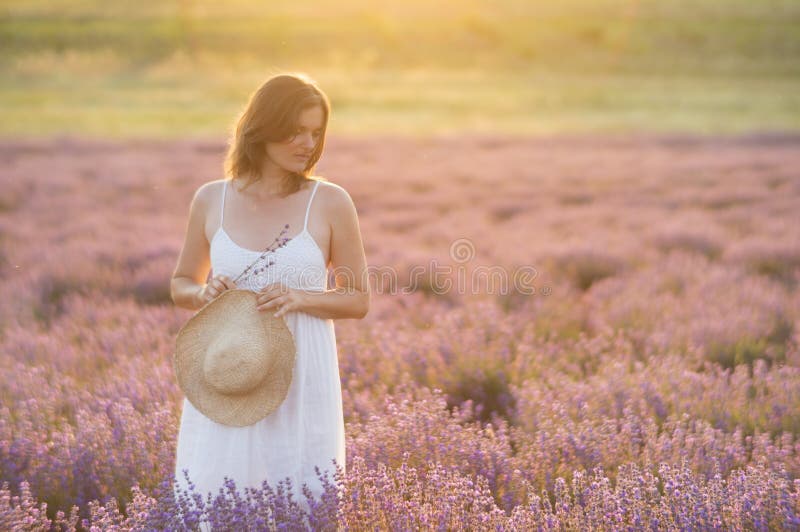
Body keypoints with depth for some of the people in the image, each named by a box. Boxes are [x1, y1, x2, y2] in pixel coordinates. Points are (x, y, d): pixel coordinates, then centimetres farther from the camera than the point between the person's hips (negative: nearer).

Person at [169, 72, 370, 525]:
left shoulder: (330, 202, -4)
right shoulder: (211, 199, 2)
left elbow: (359, 300, 2)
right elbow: (181, 285, 14)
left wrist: (300, 298, -15)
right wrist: (204, 293, -8)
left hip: (301, 382, -2)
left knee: (298, 506, 4)